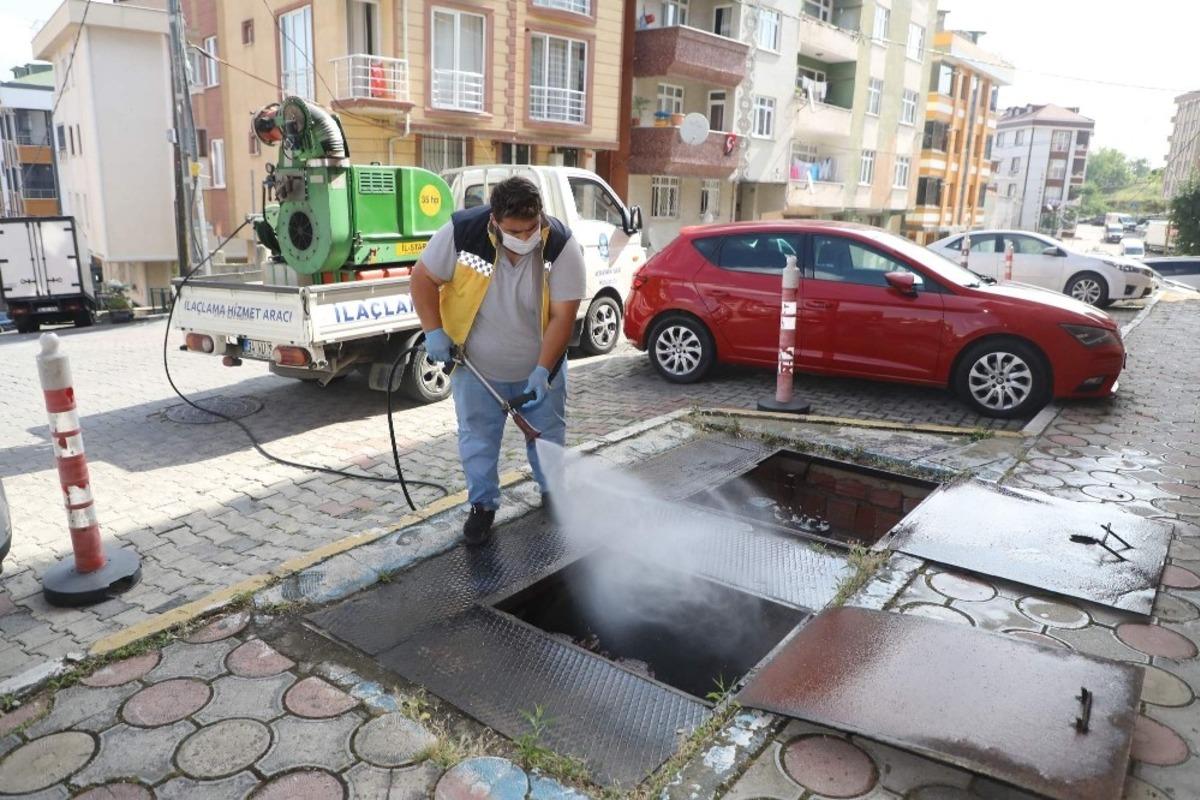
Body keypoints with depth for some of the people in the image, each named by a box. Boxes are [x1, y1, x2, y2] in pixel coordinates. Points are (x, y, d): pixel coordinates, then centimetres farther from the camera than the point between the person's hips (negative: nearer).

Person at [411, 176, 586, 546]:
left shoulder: (562, 245, -24)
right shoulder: (462, 232, -24)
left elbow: (563, 315, -22)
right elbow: (424, 277, -10)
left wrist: (542, 370, -27)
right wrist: (434, 331, -16)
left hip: (539, 366, 0)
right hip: (476, 365, 0)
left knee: (548, 433, 16)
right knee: (478, 439, 10)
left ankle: (554, 492, 40)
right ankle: (483, 505, 29)